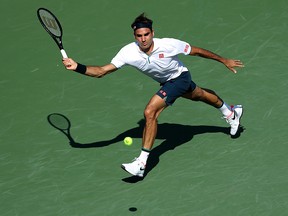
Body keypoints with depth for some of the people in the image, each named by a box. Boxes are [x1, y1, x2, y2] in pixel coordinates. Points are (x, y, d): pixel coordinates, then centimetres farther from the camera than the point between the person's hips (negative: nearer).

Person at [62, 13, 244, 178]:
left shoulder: (168, 45, -34)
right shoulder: (129, 52, -27)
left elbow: (196, 51, -19)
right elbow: (102, 71, -28)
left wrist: (224, 60, -9)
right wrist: (78, 67, -44)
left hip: (180, 77, -6)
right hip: (166, 82, 6)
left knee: (150, 112, -24)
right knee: (200, 95, 32)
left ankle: (141, 164, -19)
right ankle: (230, 112, 63)